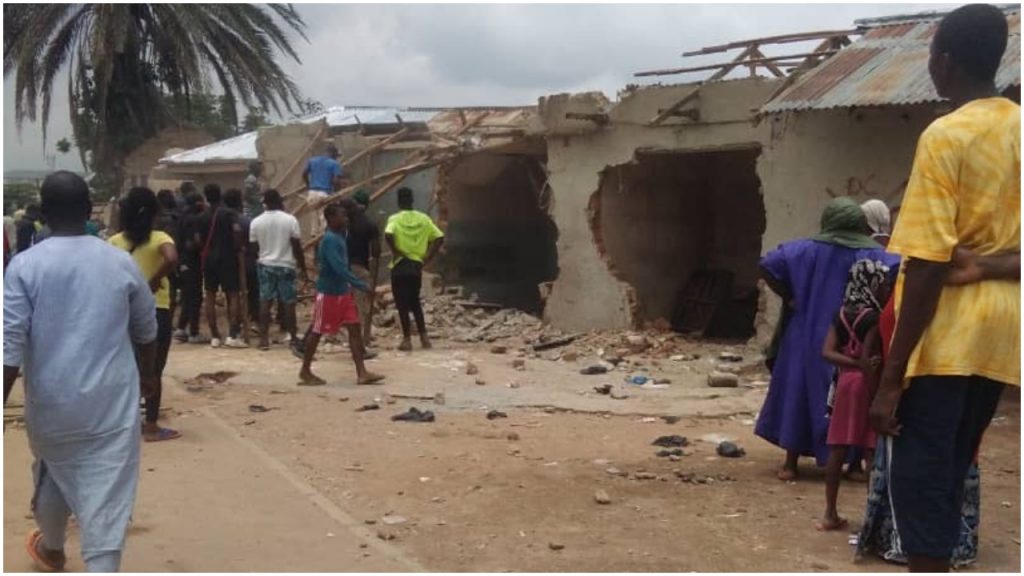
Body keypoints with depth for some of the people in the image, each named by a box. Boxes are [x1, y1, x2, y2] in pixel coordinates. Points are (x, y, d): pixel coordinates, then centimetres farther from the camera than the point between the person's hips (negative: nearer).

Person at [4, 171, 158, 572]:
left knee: (53, 475, 26)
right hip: (112, 401, 0)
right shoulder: (121, 262, -1)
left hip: (52, 402, 1)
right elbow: (146, 328, 13)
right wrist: (147, 371, 31)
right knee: (107, 498, -2)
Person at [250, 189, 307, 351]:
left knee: (265, 301, 5)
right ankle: (293, 338, 10)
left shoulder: (256, 222, -3)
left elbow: (254, 247, 4)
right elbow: (297, 247, -8)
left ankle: (264, 338, 2)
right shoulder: (290, 220, -9)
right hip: (286, 265, -2)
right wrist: (303, 269, -1)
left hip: (265, 265, 2)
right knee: (289, 302, 5)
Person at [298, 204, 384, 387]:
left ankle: (362, 373, 2)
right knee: (317, 331, 3)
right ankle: (305, 372, 15)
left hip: (342, 291, 9)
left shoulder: (339, 237, 10)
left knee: (355, 328, 3)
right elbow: (339, 267, -29)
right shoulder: (330, 240, -20)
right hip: (328, 292, -9)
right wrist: (361, 285, -30)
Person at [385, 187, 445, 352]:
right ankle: (424, 337, 15)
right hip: (416, 265, 4)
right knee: (415, 302, 19)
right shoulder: (423, 218, 5)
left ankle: (407, 340, 3)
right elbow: (439, 237, -1)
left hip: (400, 265, -4)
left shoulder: (395, 219, -6)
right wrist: (427, 258, 3)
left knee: (402, 304, 4)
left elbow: (388, 235, -26)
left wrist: (395, 252, -12)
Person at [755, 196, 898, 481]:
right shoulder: (873, 254, -4)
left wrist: (788, 297, -1)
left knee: (799, 391, 8)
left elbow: (768, 265, -10)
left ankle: (791, 464, 10)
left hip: (808, 337, 0)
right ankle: (854, 462, 18)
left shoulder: (809, 249, -4)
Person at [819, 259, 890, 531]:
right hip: (866, 384, -7)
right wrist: (869, 382, -16)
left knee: (838, 449, 8)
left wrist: (852, 363, -11)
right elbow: (868, 360, -18)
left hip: (845, 381, 7)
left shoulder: (842, 314, 6)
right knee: (872, 452, -2)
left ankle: (830, 513, 12)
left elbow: (827, 351, -3)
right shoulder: (874, 317, -14)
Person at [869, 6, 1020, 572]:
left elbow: (928, 265, -18)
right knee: (948, 476, 18)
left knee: (920, 480, -2)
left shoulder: (945, 136, -13)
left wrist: (891, 377, -17)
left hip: (947, 331, -7)